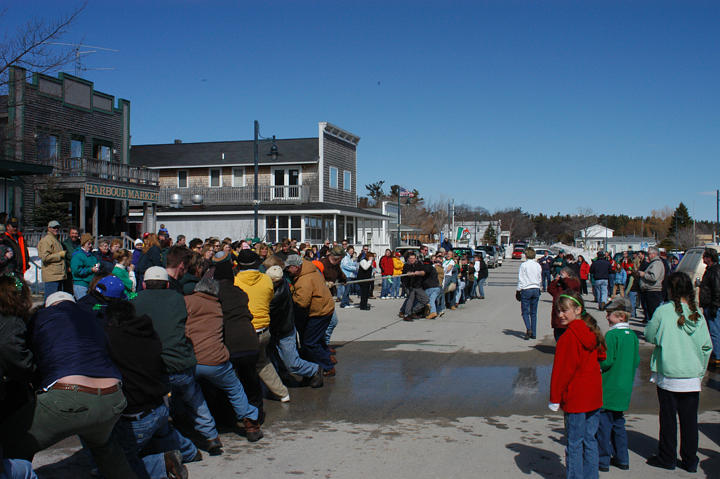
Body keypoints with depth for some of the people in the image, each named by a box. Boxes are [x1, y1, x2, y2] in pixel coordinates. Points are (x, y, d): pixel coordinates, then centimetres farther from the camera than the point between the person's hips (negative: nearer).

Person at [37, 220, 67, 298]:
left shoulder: (56, 239, 22)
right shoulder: (46, 240, -9)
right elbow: (45, 257, -19)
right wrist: (60, 255, -14)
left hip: (59, 276, 10)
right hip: (51, 276, -10)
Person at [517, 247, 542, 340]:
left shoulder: (524, 265, -7)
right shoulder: (538, 265, 7)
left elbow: (521, 279, -7)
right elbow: (540, 279, 14)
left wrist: (518, 290, 0)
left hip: (526, 289, -4)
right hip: (536, 289, 4)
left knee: (525, 311, -1)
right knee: (534, 312, 9)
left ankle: (528, 329, -22)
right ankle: (533, 333, 9)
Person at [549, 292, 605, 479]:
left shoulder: (568, 337, -18)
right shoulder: (592, 332, 5)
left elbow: (562, 370, -17)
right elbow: (601, 357, 17)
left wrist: (555, 398, -10)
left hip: (575, 398, -8)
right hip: (594, 396, 8)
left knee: (574, 443, 3)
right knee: (590, 440, 16)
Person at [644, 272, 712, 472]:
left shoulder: (663, 311, -12)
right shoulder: (697, 315, -2)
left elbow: (650, 336, -3)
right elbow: (706, 346, 2)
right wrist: (701, 370, 13)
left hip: (668, 376, -3)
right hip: (692, 377, 3)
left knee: (668, 418, 9)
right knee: (689, 419, 11)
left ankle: (667, 457, 18)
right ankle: (690, 460, 20)